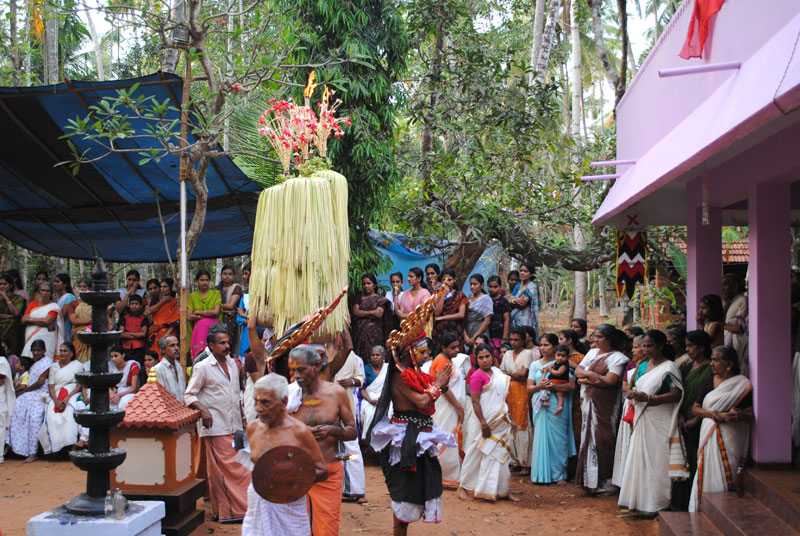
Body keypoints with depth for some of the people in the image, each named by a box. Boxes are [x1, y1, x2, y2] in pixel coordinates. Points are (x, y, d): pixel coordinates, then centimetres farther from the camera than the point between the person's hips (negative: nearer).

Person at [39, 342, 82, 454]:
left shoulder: (78, 365, 10)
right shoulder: (54, 367, 18)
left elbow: (80, 385, 2)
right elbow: (51, 386, 10)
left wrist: (67, 398, -13)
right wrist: (56, 401, -10)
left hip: (72, 394, -3)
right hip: (56, 396, 3)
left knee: (69, 413, -35)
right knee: (51, 414, -30)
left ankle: (72, 445, -36)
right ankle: (54, 444, -27)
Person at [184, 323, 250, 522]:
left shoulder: (232, 363, 14)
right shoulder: (202, 367, -5)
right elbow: (189, 395, -5)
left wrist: (242, 417, 18)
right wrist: (203, 409, -22)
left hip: (234, 425, 6)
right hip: (215, 426, -6)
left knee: (240, 466, 4)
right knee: (220, 469, -5)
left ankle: (241, 507, 11)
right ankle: (224, 511, 0)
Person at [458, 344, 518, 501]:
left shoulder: (497, 372, 11)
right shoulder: (477, 376, -12)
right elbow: (475, 401, -16)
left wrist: (509, 419, 16)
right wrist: (483, 423, -21)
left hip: (500, 422, 7)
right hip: (485, 420, -7)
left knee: (501, 455, 10)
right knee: (476, 454, 1)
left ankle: (502, 490, 17)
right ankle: (463, 487, 13)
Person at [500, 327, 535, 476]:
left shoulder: (527, 353, 1)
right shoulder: (507, 354, 17)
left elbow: (523, 374, -8)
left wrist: (508, 374, 2)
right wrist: (515, 375, -3)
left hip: (522, 392, -5)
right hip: (508, 392, 5)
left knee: (522, 425, -8)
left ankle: (526, 463, -5)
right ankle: (515, 461, 8)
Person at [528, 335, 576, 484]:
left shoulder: (561, 365, 3)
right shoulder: (535, 364, 14)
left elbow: (571, 385, -8)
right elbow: (529, 388, 9)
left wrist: (553, 386, -20)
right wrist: (539, 386, -12)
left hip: (557, 406, -3)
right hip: (540, 406, 3)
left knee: (557, 438, -2)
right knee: (540, 437, 1)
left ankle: (559, 474, 6)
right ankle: (541, 474, 8)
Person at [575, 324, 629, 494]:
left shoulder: (617, 357, -7)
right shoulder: (592, 352, 16)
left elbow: (610, 380, -17)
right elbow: (577, 371, 11)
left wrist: (586, 379, -8)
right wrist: (591, 374, -10)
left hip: (604, 405, -7)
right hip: (588, 403, 7)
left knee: (601, 441, -8)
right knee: (588, 438, 8)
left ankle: (605, 483, -1)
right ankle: (589, 480, 15)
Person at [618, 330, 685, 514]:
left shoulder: (668, 367, -9)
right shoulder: (644, 365, 15)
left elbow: (677, 394, -18)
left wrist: (648, 398, -25)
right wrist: (632, 393, 0)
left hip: (659, 422, -8)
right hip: (642, 421, 8)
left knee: (656, 460, -4)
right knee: (639, 458, 8)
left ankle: (656, 504, 4)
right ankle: (640, 500, 16)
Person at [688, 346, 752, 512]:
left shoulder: (743, 384, 0)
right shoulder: (708, 383, 13)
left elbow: (751, 412, -3)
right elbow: (696, 408, 8)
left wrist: (740, 415, -24)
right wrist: (714, 414, -10)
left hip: (731, 437, -4)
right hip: (709, 434, 4)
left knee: (725, 475, -9)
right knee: (707, 472, 1)